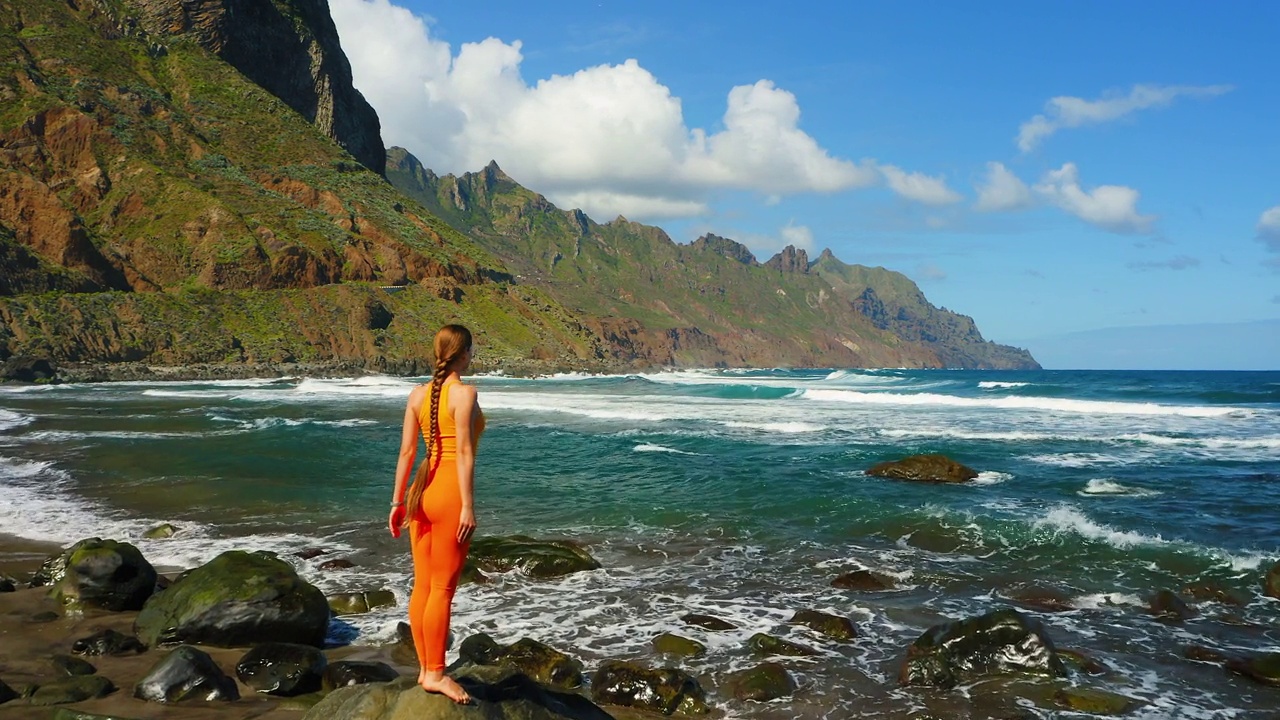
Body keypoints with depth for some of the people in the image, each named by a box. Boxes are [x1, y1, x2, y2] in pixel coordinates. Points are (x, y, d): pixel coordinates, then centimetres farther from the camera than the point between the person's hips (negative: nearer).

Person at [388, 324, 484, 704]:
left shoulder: (418, 394, 9)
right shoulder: (464, 393, -10)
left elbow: (406, 451, 8)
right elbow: (464, 452, -15)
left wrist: (398, 501, 12)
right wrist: (468, 505, -15)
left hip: (422, 492, 7)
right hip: (450, 494, -7)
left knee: (422, 586, 12)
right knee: (442, 588, 0)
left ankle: (425, 669, 21)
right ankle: (435, 673, 6)